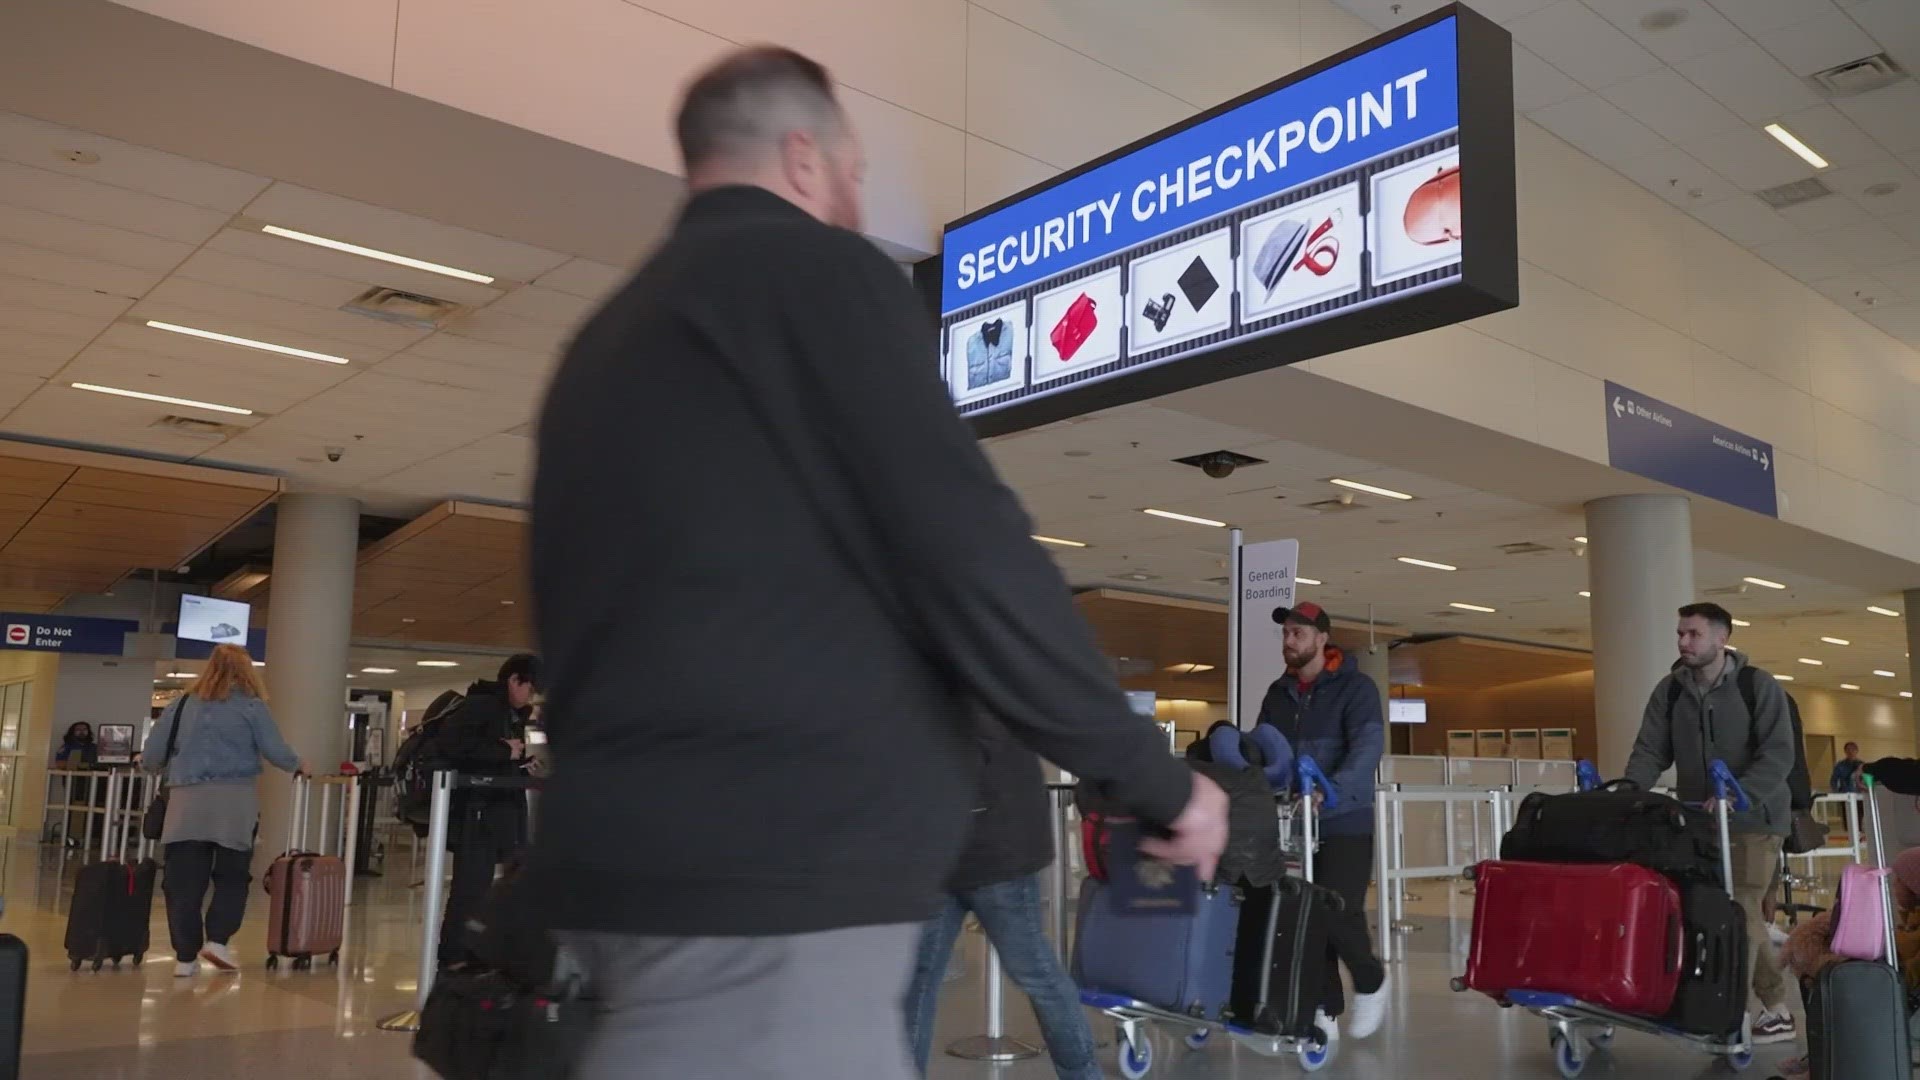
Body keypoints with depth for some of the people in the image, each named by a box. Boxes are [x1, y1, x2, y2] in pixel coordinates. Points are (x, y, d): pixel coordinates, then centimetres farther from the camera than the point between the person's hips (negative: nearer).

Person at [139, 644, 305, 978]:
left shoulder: (182, 704, 11)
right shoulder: (250, 705, 4)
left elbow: (151, 756, 10)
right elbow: (275, 751, 0)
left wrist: (161, 767, 32)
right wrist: (298, 766, 19)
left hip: (186, 801, 2)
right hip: (233, 800, -2)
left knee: (184, 880, 5)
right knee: (232, 876, 12)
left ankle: (185, 956, 6)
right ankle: (217, 940, -1)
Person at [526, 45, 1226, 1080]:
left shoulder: (608, 336, 19)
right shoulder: (816, 270, -6)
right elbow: (969, 557, -14)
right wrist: (1157, 778, -4)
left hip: (637, 848, 9)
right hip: (765, 877, -9)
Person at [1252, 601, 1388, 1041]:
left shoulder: (1355, 687, -6)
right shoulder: (1278, 693, 13)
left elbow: (1367, 745, -20)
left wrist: (1333, 789, -36)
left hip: (1344, 823, -5)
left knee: (1339, 913, -8)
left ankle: (1370, 982, 21)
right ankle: (1326, 1010, 14)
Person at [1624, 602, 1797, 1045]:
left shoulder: (1758, 686, -8)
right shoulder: (1670, 690, 3)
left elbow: (1778, 755, -15)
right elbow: (1650, 750, -1)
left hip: (1753, 818, -4)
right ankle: (1775, 1010, 18)